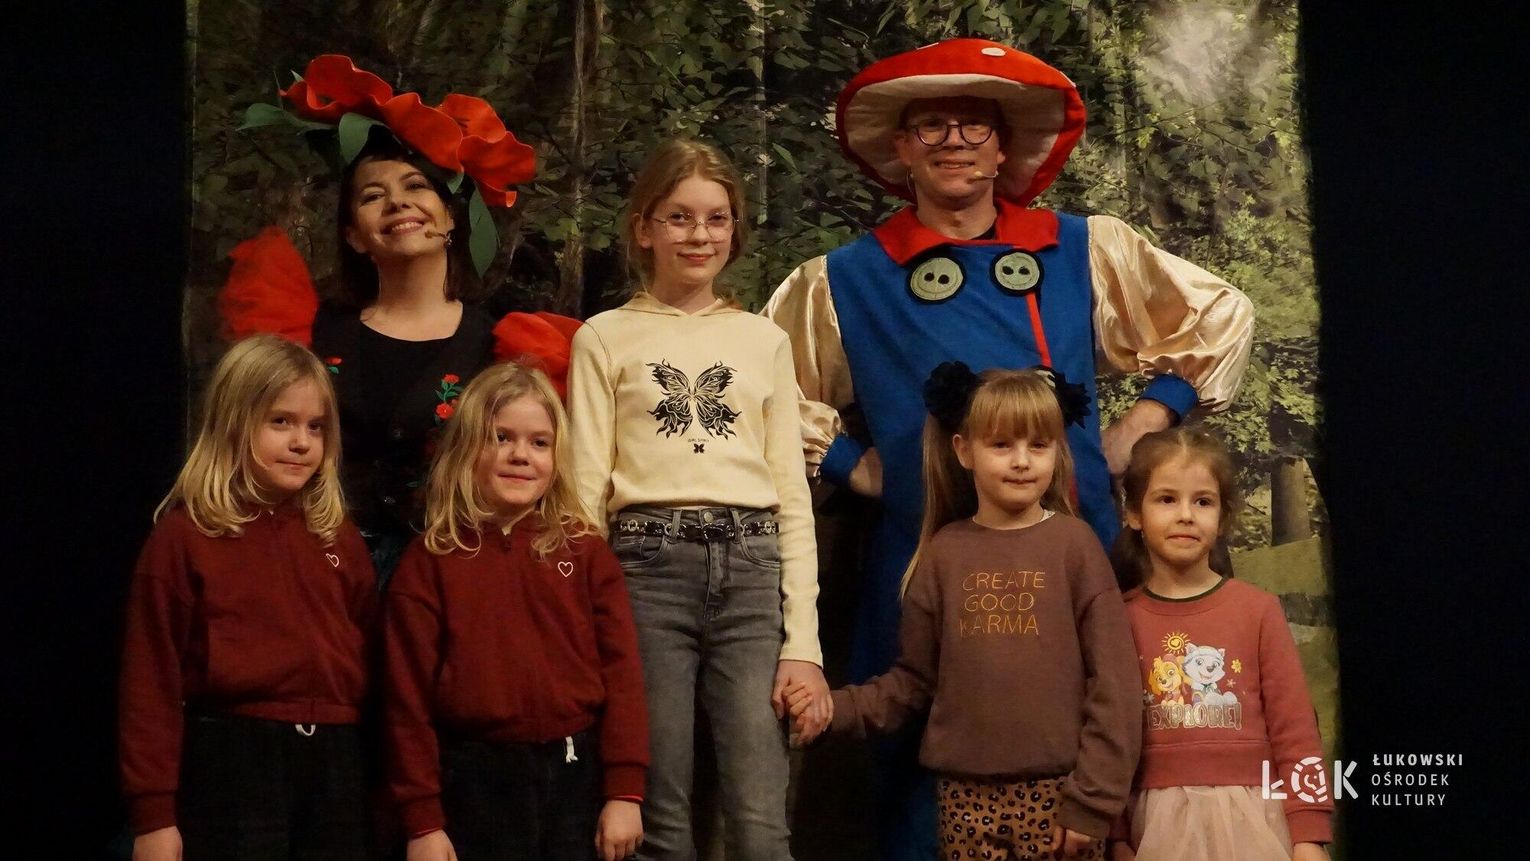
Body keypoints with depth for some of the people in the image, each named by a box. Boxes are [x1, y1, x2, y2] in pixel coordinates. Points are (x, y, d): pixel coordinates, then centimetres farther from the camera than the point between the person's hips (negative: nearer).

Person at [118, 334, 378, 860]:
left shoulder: (340, 538, 12)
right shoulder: (185, 534, -3)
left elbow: (369, 661, 13)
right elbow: (152, 677, -5)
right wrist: (154, 814, -8)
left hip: (335, 763, 5)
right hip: (231, 762, -5)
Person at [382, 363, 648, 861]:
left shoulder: (585, 553, 5)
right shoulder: (429, 562, 1)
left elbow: (620, 670, 2)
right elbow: (408, 692, -1)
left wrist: (625, 792, -5)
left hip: (578, 774, 1)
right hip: (475, 782, -1)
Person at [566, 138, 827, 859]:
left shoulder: (765, 340, 16)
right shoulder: (605, 338, 9)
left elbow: (793, 495, 12)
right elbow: (586, 489, 5)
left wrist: (803, 641, 4)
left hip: (751, 569, 1)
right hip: (649, 565, -1)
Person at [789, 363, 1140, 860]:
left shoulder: (1073, 544, -2)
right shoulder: (945, 552, 6)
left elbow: (1112, 682, -4)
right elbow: (913, 680, 8)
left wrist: (1093, 801, -7)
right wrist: (834, 708, -7)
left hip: (1056, 793, -2)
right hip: (966, 794, 2)